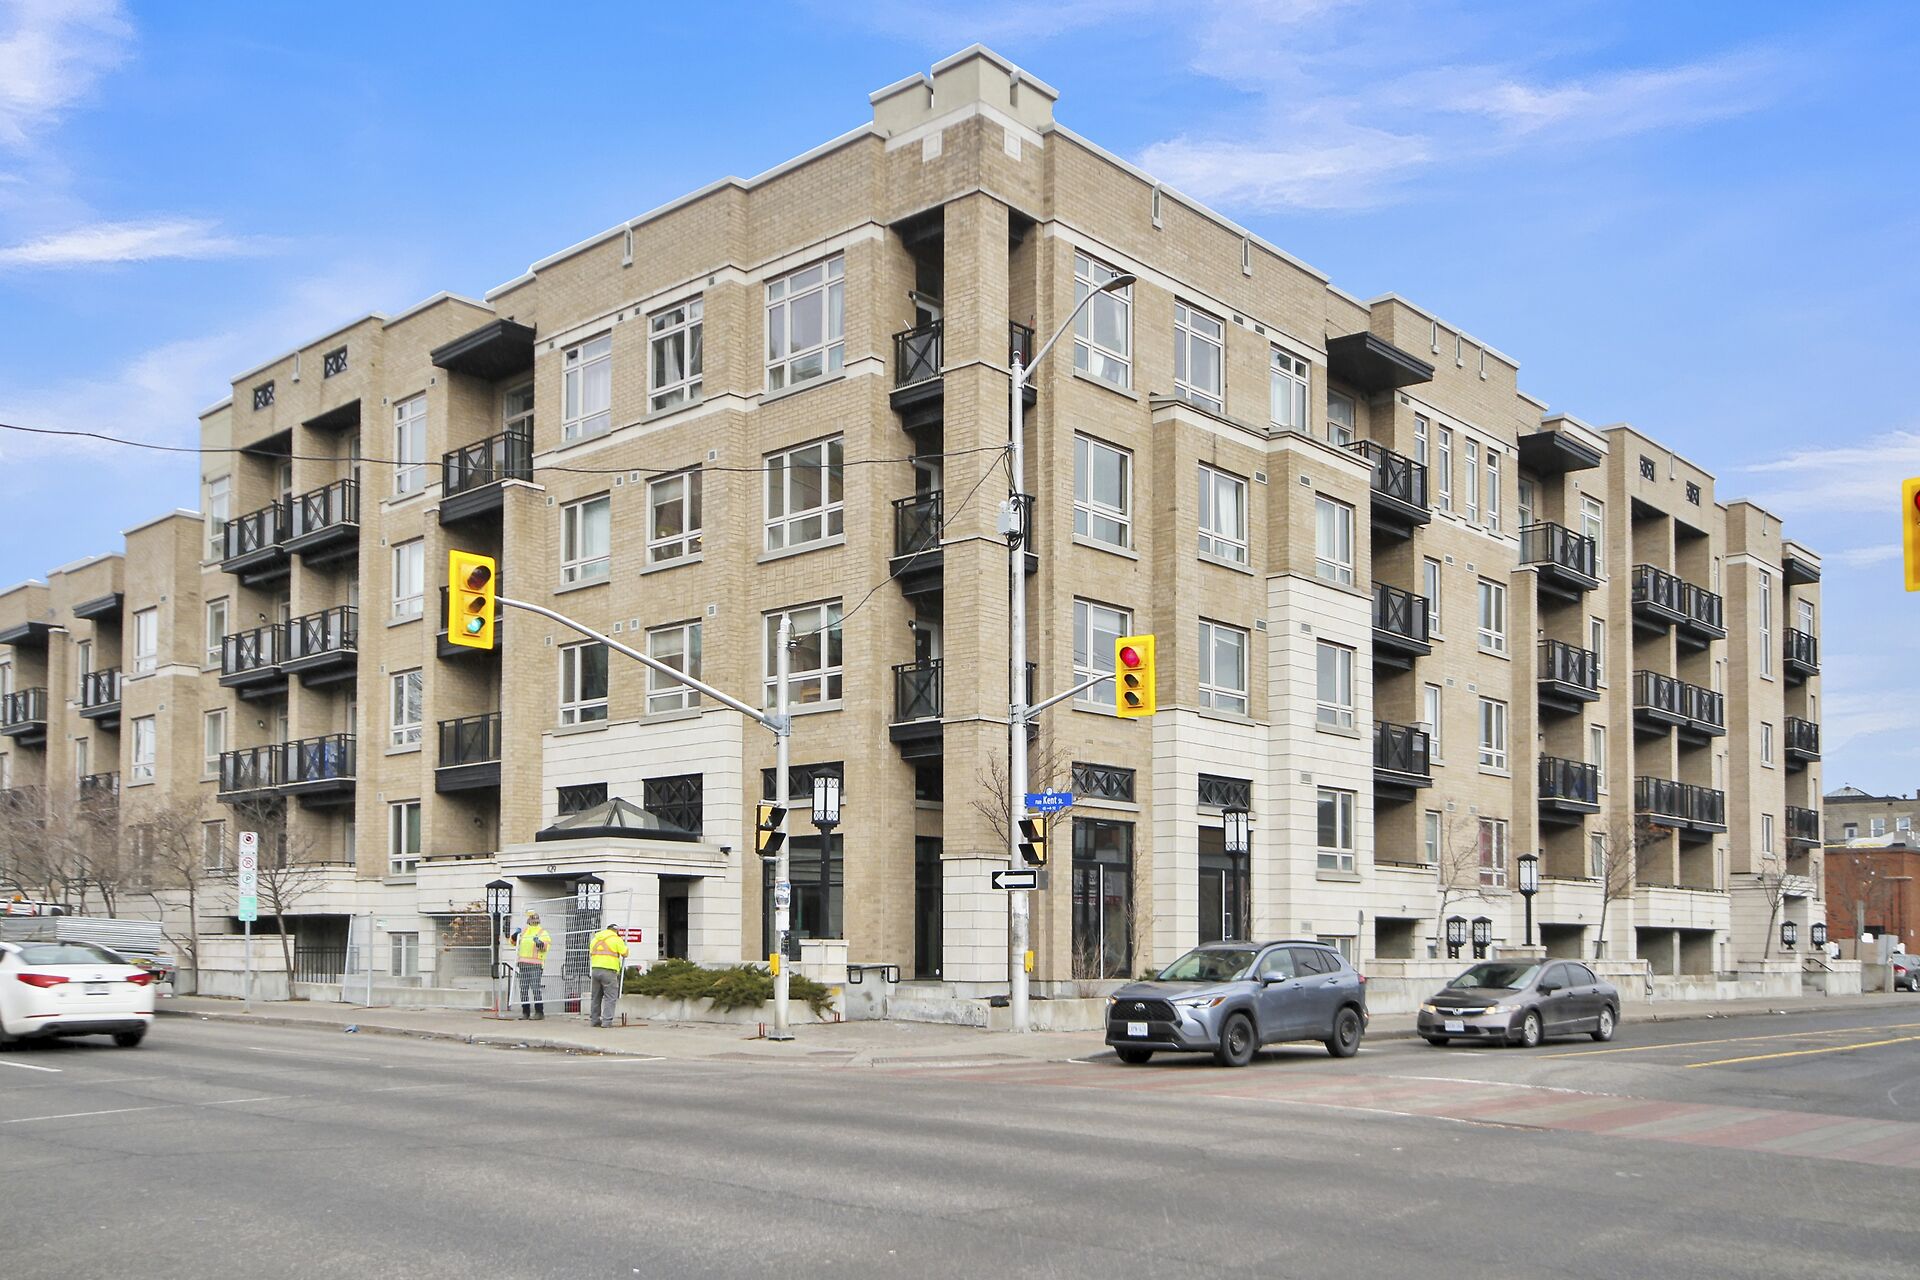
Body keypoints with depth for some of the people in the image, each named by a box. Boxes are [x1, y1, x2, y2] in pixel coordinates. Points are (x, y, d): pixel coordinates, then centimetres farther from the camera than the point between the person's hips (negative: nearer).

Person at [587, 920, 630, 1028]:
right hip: (609, 971, -6)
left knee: (596, 996, 16)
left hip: (595, 969, 6)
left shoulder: (595, 939, 16)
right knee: (610, 997, -3)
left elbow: (591, 954, 17)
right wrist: (624, 944, 19)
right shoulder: (616, 939, -2)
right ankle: (607, 1021, -10)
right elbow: (625, 954, 1)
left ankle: (594, 1020, 18)